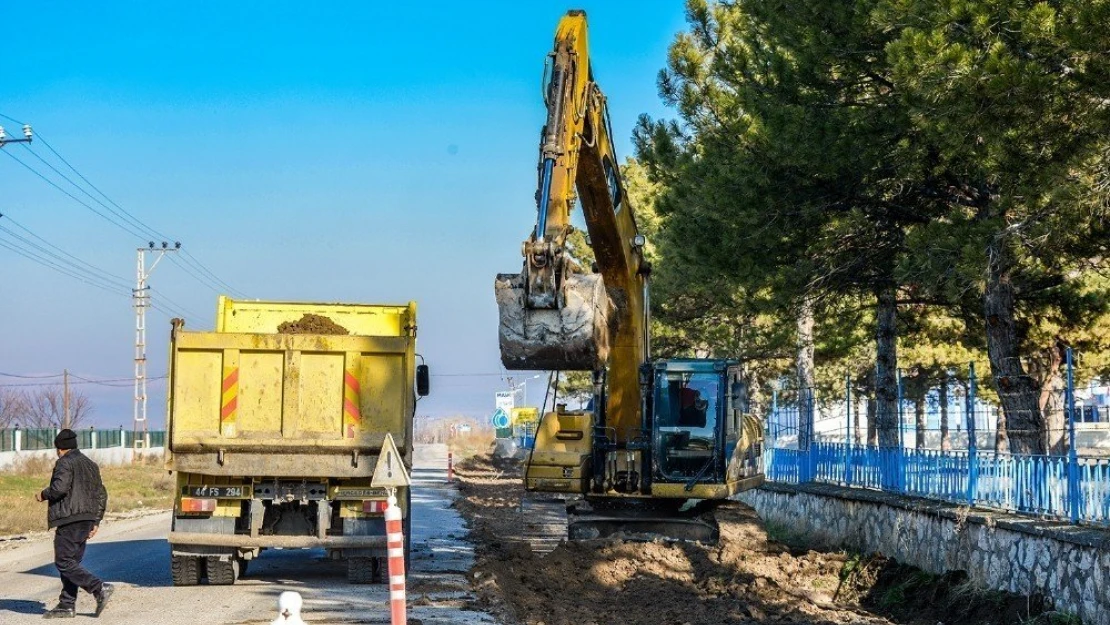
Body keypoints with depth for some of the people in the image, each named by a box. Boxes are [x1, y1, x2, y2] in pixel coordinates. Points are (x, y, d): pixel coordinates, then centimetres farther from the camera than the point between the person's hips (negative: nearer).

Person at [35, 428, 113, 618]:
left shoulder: (64, 463, -7)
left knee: (64, 562, -7)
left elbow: (60, 487, -22)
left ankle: (99, 588, -17)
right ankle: (67, 605, 10)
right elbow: (101, 494, 19)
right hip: (86, 521, 9)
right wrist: (96, 521, 20)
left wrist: (43, 495, -2)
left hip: (70, 520, -9)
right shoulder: (91, 464, 19)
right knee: (71, 561, 12)